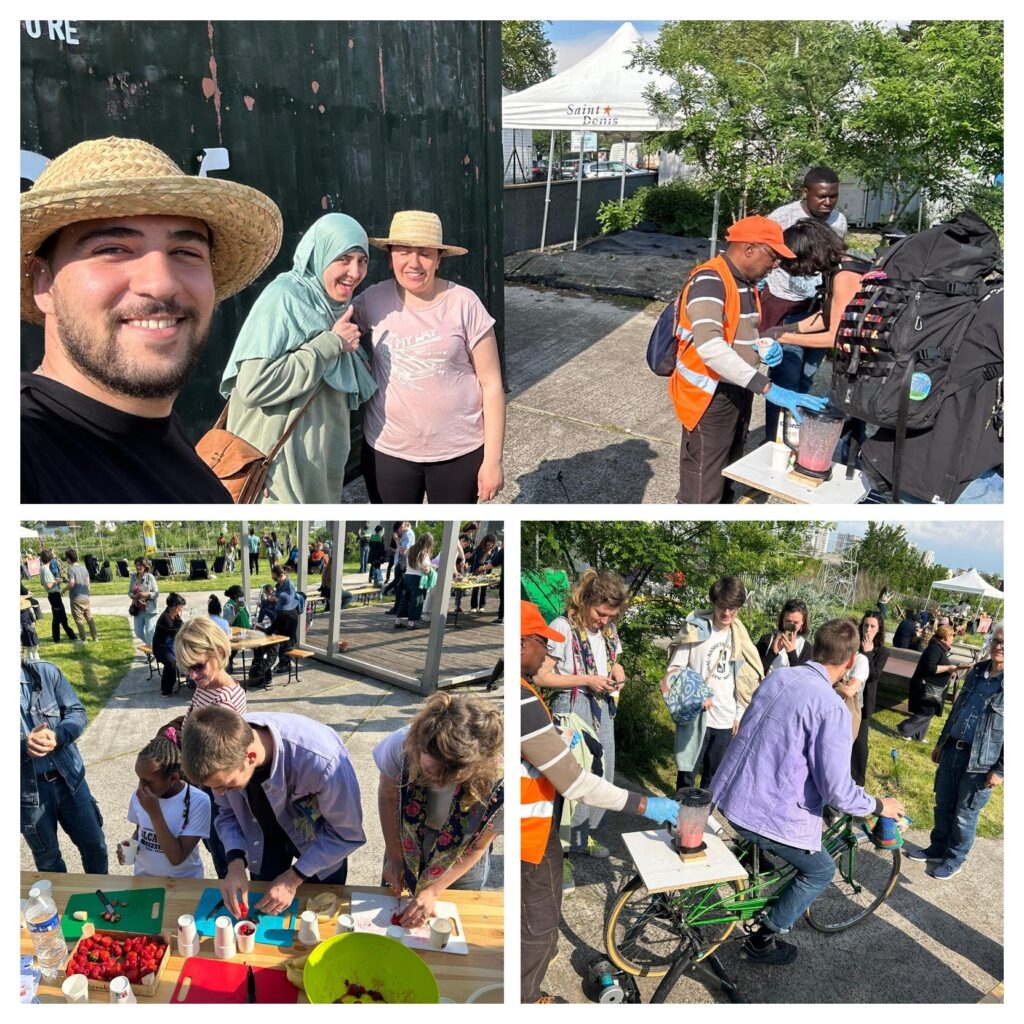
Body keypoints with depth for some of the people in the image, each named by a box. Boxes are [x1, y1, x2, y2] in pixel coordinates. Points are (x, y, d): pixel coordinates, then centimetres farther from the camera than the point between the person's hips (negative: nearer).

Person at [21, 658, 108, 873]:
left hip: (69, 778, 2)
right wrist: (24, 746, -31)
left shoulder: (46, 672, -7)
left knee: (94, 844, 16)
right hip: (28, 789, -2)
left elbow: (76, 712, -5)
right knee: (47, 857, 18)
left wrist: (57, 736, -25)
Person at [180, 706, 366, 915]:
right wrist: (236, 863, -23)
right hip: (266, 834, 3)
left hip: (320, 839, -3)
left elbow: (347, 834, -26)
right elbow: (228, 811, -9)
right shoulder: (223, 751, -30)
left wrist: (293, 878, -21)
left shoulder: (321, 759, -45)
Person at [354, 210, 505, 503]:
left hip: (459, 450, -2)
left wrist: (492, 459, -9)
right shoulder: (373, 300, -5)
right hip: (387, 449, 2)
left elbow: (491, 384, -9)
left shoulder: (464, 304, -12)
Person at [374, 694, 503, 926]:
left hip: (460, 867, -1)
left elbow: (477, 847, -18)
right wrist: (394, 858, -9)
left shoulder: (498, 782, -38)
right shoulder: (401, 746, -36)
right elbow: (388, 796, -14)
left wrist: (433, 891, -17)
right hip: (407, 849, 2)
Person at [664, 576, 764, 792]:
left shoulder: (740, 637, 5)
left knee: (714, 775, 14)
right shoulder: (696, 630, -9)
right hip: (695, 715, -4)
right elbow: (674, 670, -7)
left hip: (726, 718, 4)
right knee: (687, 771, 3)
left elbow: (742, 680, 12)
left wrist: (740, 714, 9)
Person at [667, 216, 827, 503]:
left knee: (725, 477, 20)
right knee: (702, 491, -4)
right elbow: (709, 346, -36)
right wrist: (769, 389, -42)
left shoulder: (747, 282, 9)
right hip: (709, 398, -9)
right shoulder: (709, 280, -20)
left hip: (738, 393, 9)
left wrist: (765, 346, -1)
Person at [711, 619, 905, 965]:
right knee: (821, 871, 21)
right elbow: (837, 791, -21)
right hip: (772, 816, -7)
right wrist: (879, 805, -2)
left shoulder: (777, 676, 2)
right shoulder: (832, 708, -21)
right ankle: (763, 939, 25)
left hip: (729, 795, 7)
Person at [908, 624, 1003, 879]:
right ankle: (937, 847, 37)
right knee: (943, 805, 18)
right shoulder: (976, 672, 5)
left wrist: (1000, 770, -14)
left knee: (964, 815, 9)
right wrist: (940, 743, 18)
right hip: (952, 750, 6)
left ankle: (955, 859, 28)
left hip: (981, 762, -6)